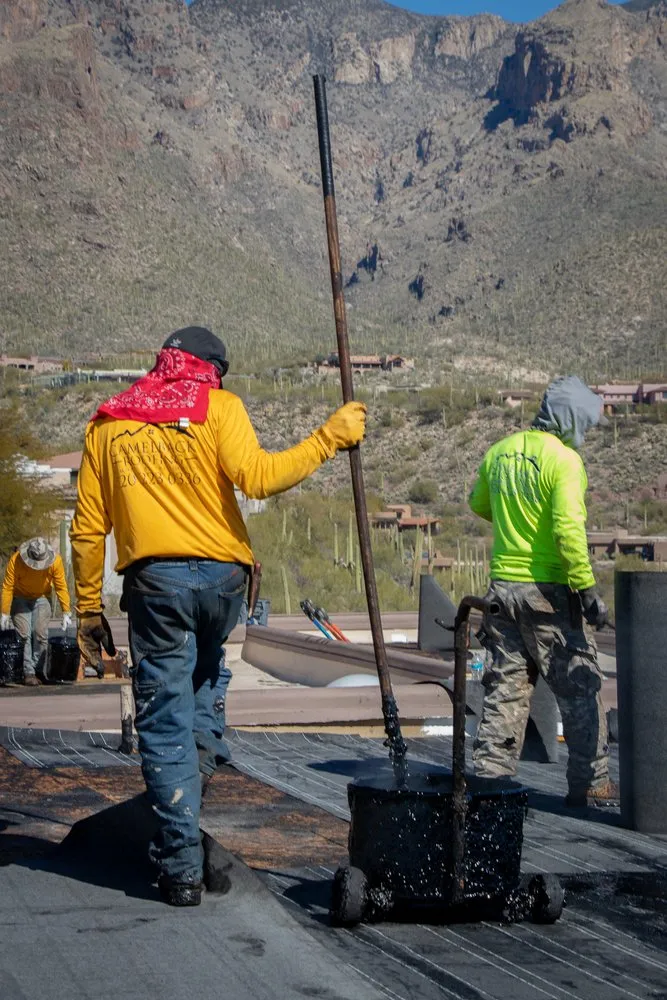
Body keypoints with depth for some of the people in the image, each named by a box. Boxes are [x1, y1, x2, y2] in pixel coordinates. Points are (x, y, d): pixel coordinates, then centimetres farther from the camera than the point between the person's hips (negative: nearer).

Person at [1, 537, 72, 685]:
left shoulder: (55, 561, -22)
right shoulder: (15, 560, -26)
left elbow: (61, 588, -12)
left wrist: (66, 613, -14)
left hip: (41, 599, 1)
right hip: (20, 599, -1)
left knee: (40, 633, -11)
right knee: (24, 634, -12)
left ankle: (38, 670, -2)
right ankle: (28, 673, -10)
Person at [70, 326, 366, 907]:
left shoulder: (107, 424, 13)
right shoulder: (217, 405, 3)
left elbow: (88, 527, 9)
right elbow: (257, 477, -14)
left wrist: (88, 607, 14)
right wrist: (328, 439, -6)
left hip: (155, 580, 0)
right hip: (223, 574, 0)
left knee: (165, 726, 3)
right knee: (207, 667, 34)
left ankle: (183, 869, 2)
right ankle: (204, 753, 12)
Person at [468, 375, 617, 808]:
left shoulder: (499, 453, 8)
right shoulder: (564, 460, -15)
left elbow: (479, 505, 24)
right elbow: (569, 532, -23)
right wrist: (588, 591, -18)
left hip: (503, 586, 7)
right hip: (548, 593, -6)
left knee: (506, 686, 12)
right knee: (580, 686, 6)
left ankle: (490, 774, 11)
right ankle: (590, 782, 11)